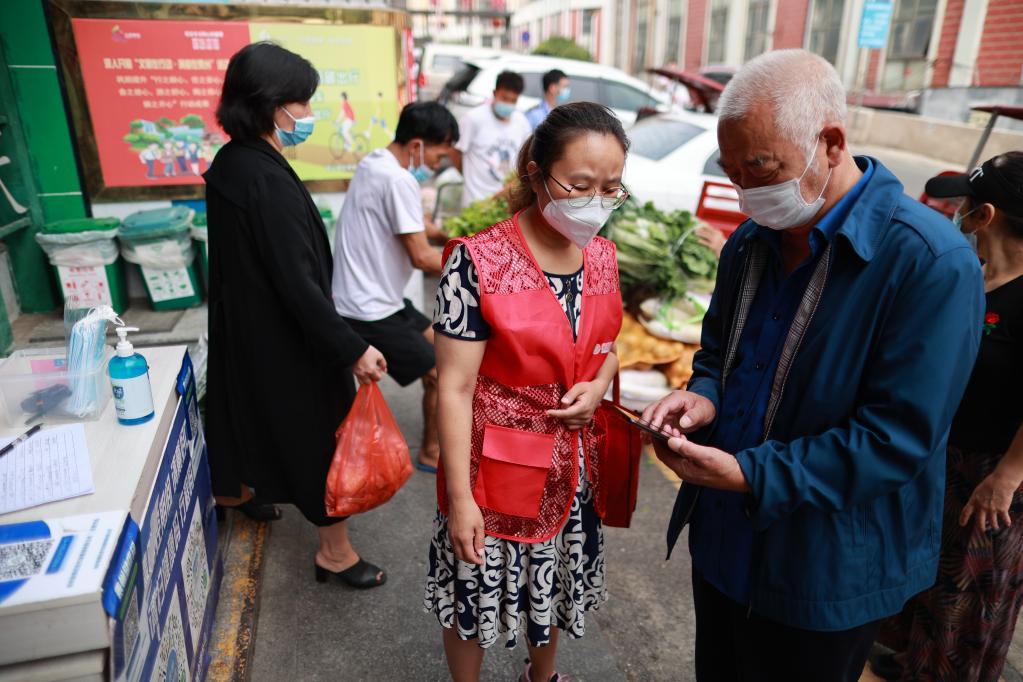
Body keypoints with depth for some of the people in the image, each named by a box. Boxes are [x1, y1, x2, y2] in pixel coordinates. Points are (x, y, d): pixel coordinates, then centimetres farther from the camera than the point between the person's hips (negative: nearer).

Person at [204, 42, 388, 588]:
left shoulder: (230, 164, 2)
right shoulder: (269, 180, -27)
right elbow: (298, 281, -28)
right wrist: (352, 349, -24)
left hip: (243, 321, 9)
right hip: (284, 336, -9)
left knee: (252, 412, 28)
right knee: (321, 431, 6)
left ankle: (235, 492, 53)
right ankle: (334, 549, 22)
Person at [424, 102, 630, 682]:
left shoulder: (602, 256, -3)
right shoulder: (480, 262, -21)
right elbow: (455, 388, -19)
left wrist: (598, 387, -10)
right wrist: (459, 498, -17)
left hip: (573, 465, 6)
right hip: (497, 469, -5)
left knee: (554, 585, 26)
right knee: (476, 594, 16)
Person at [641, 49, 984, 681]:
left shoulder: (933, 264, -22)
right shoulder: (750, 241, 1)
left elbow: (898, 437, -24)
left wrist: (750, 475, -27)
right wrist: (704, 397, -10)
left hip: (823, 576, -6)